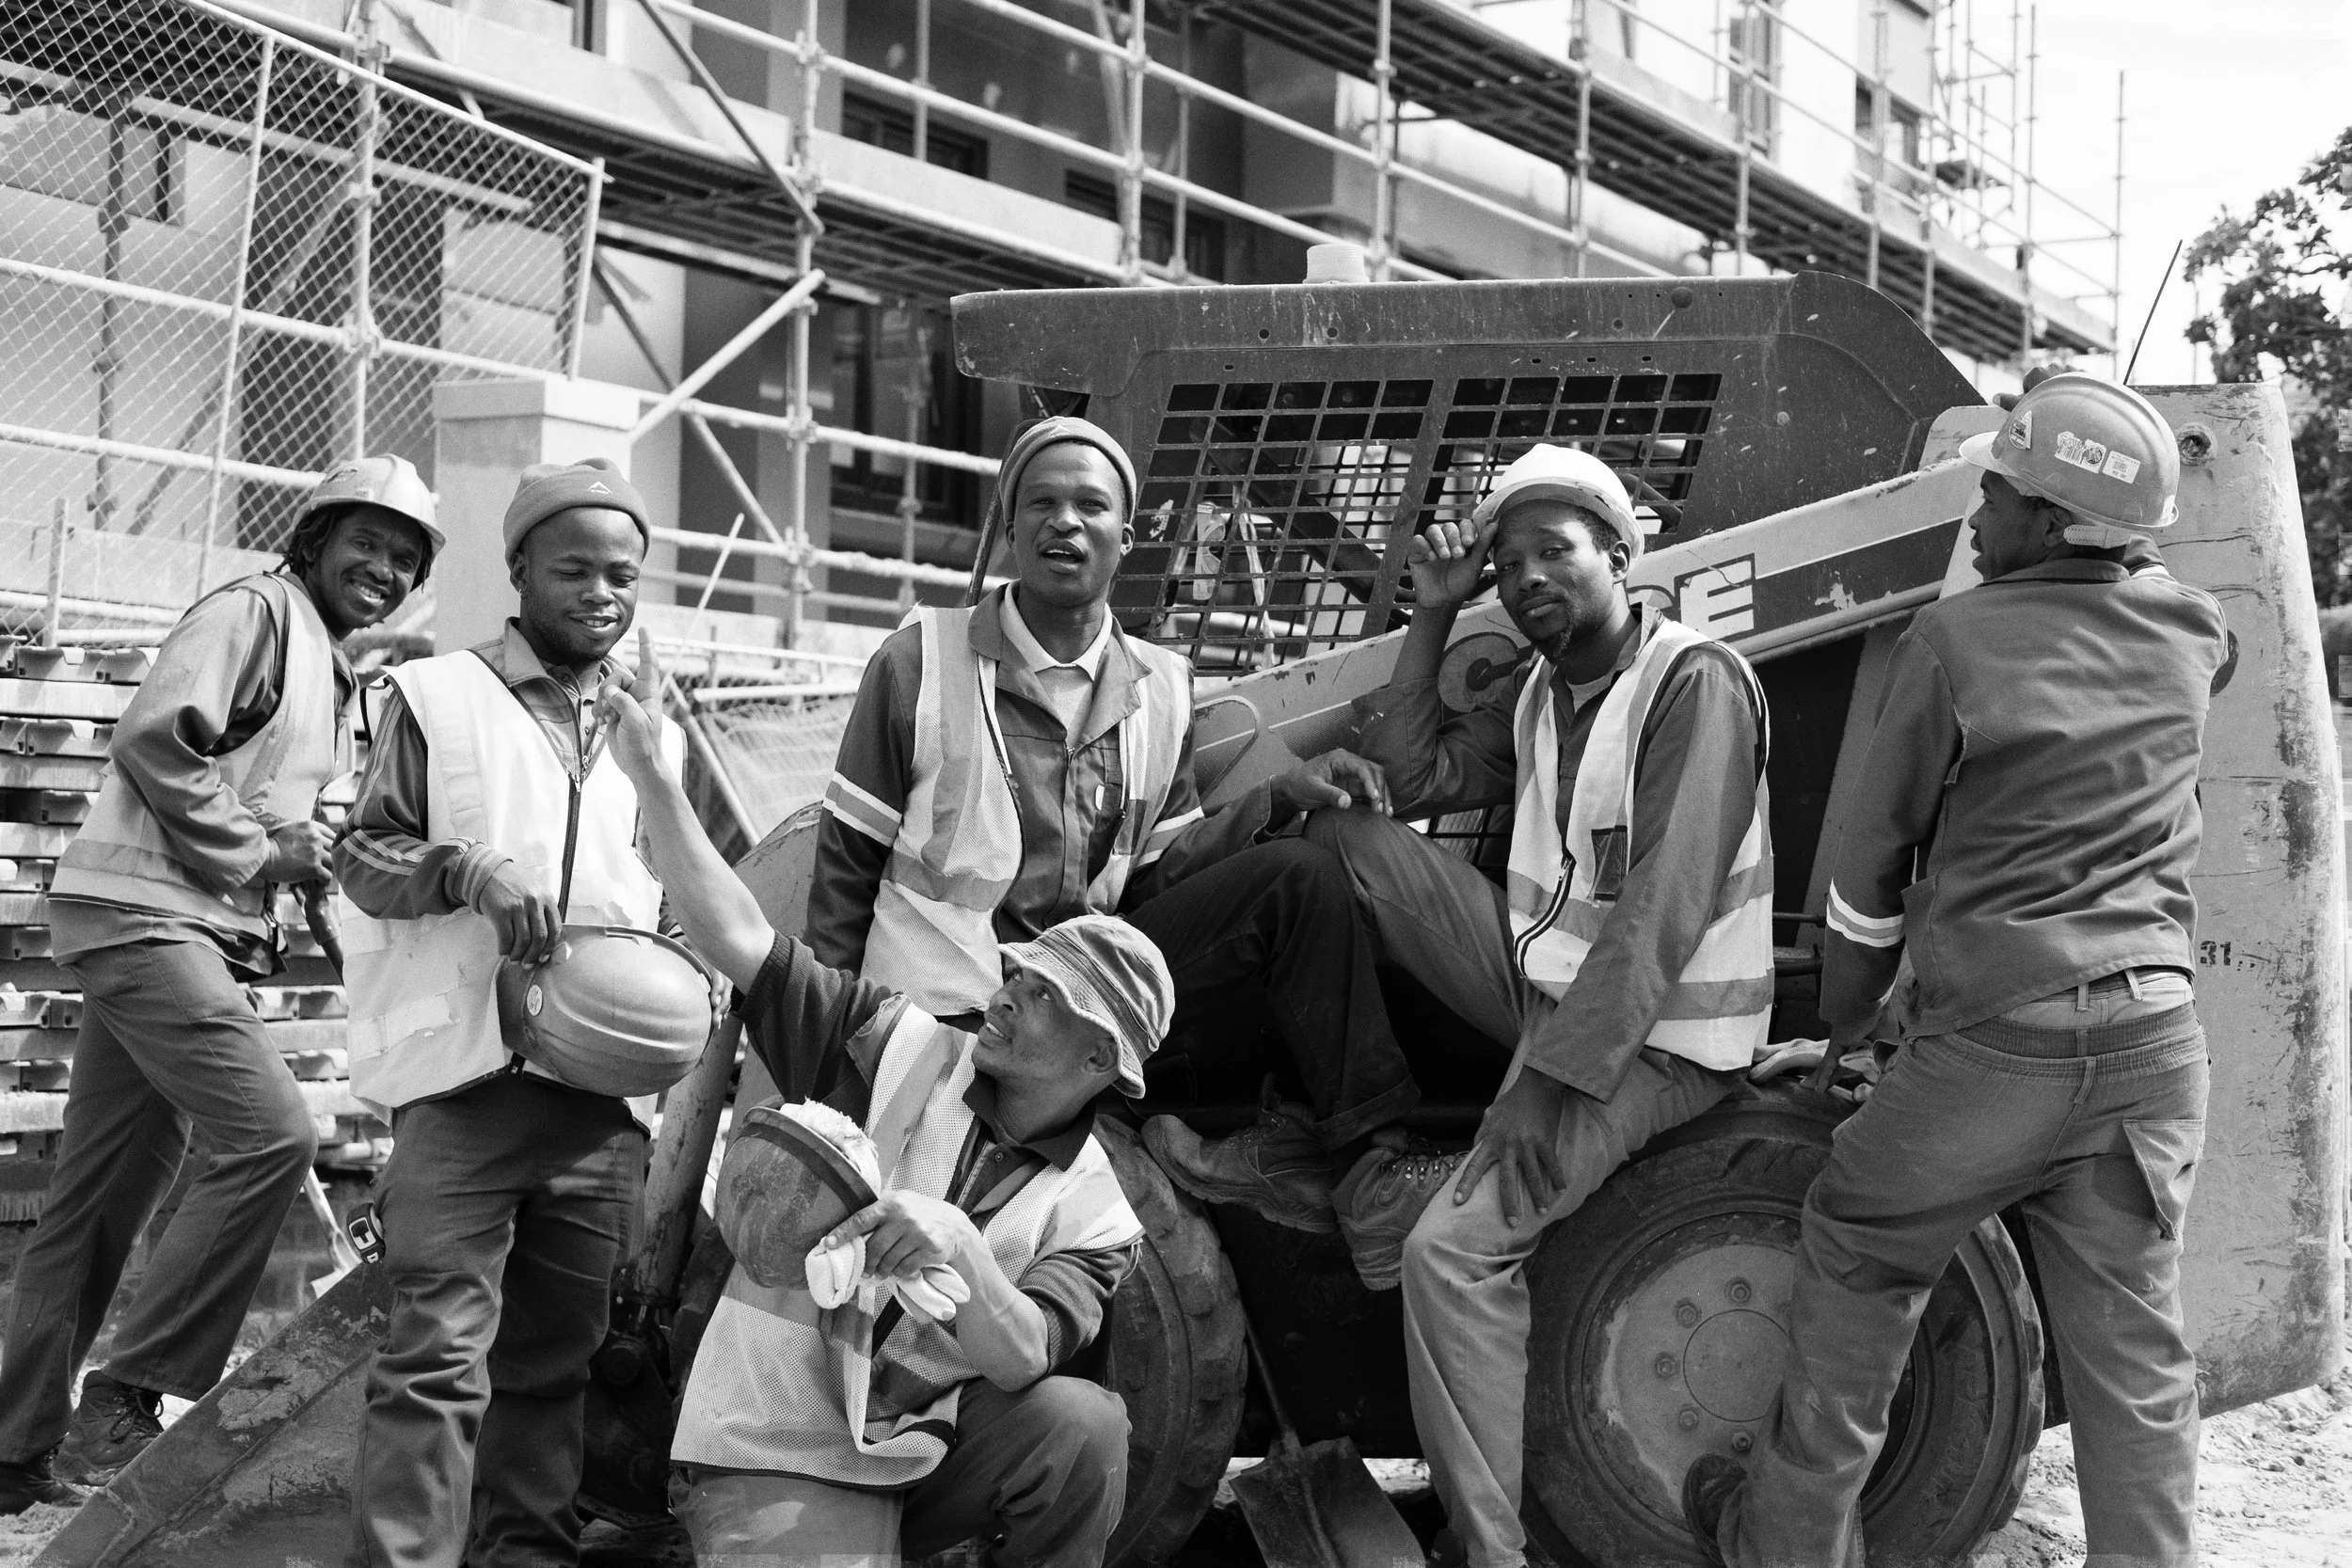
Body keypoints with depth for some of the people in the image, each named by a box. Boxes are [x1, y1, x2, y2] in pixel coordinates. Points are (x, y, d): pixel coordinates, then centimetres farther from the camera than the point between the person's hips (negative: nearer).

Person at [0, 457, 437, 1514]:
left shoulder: (329, 672, 24)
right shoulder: (257, 610, -6)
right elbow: (152, 739, -18)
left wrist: (312, 858, 10)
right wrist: (263, 852, -13)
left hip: (212, 934, 10)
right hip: (145, 911, -10)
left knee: (97, 1201, 10)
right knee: (269, 1136, -21)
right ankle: (124, 1397, -13)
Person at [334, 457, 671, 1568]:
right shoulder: (437, 696, 4)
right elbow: (360, 851, 2)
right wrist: (467, 872, -16)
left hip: (605, 1082, 4)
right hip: (465, 1070, -4)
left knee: (558, 1352, 10)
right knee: (438, 1350, -10)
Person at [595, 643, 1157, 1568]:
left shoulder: (1092, 1215, 0)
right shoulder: (898, 1043, -1)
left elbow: (1022, 1360, -17)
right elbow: (737, 937, -9)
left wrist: (959, 1250, -35)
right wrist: (650, 772, -17)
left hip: (917, 1458, 2)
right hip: (773, 1458, -2)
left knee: (1082, 1425, -26)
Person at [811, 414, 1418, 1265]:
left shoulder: (1158, 690, 8)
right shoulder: (922, 661, -4)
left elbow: (1156, 877, 8)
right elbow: (847, 864, 0)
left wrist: (1278, 797, -4)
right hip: (953, 1006, -5)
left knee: (1298, 875, -14)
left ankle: (1359, 1141, -12)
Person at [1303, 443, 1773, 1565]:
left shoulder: (1696, 683, -16)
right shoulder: (1540, 689, 11)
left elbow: (1664, 910, -24)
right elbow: (1415, 777, 11)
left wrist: (1555, 1076, -28)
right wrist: (1433, 620, 3)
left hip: (1652, 1033, -8)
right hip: (1544, 981, 9)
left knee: (1453, 1248, -25)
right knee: (1340, 838, -3)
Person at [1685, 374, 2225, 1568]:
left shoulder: (1955, 641, -8)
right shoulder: (2186, 635, 3)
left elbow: (1874, 862, 1)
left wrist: (1845, 1016, 14)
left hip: (1996, 1040, -4)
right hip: (2155, 1036, 4)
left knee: (1857, 1259, 16)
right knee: (2132, 1350, 10)